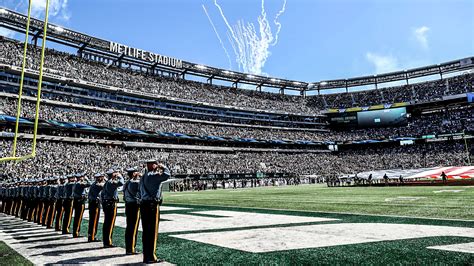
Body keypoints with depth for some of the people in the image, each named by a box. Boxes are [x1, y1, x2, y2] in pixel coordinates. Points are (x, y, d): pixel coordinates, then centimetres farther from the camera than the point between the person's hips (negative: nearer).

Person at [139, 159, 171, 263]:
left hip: (143, 204, 9)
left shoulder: (143, 177, 15)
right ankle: (150, 257, 5)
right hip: (152, 205, -9)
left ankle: (146, 256, 21)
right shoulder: (153, 176, -13)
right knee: (152, 232, -1)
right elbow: (167, 175, -19)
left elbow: (141, 193, 18)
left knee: (146, 231, 12)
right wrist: (163, 166, -4)